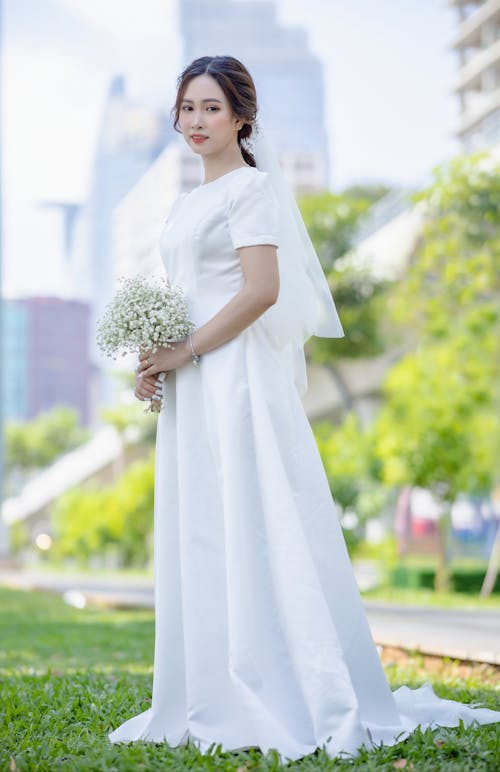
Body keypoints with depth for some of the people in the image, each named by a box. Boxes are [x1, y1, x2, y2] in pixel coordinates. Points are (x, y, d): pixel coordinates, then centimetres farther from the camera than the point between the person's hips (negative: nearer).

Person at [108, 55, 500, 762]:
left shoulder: (250, 186, -5)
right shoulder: (186, 204, 21)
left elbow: (262, 290, -16)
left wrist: (184, 353, -15)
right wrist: (154, 364, 6)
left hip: (236, 378, -9)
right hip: (190, 390, 9)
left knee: (252, 535, -10)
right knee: (197, 541, 8)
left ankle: (308, 702, -4)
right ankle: (214, 699, 14)